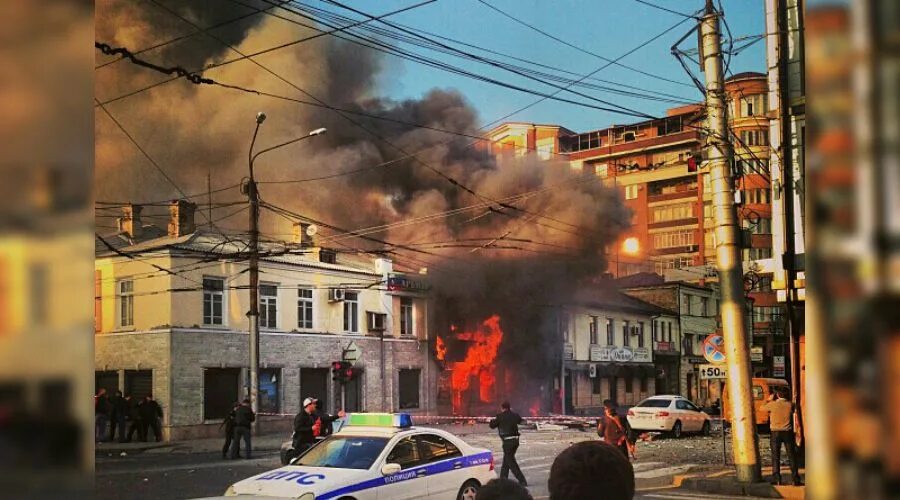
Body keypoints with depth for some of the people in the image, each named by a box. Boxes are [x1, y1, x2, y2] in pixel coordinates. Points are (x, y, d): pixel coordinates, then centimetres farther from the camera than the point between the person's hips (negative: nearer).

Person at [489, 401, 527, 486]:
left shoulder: (500, 416, -9)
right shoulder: (514, 415, 6)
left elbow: (492, 425, 1)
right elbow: (520, 420, 27)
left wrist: (492, 420, 23)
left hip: (508, 441, -7)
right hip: (516, 440, 7)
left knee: (511, 462, -3)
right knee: (506, 460, 20)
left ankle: (522, 480, -10)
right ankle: (503, 478, 27)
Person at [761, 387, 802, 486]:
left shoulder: (773, 404, -10)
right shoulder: (790, 404, -5)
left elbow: (761, 408, 6)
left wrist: (769, 399, 19)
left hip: (775, 432, -1)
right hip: (788, 432, 1)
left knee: (775, 456, 4)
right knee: (792, 456, 8)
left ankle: (777, 479, 0)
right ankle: (795, 479, 8)